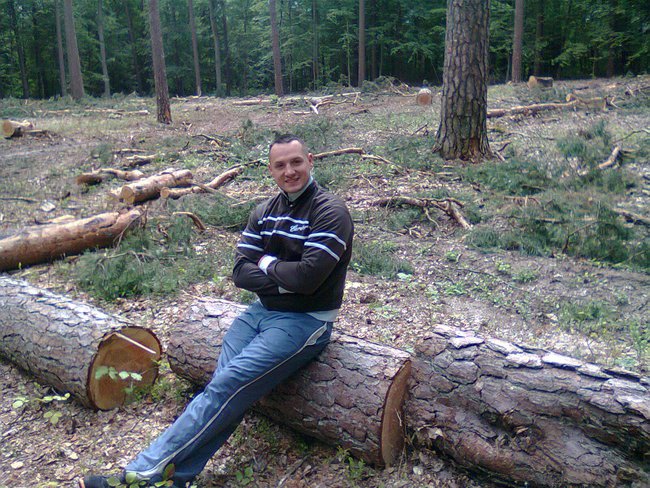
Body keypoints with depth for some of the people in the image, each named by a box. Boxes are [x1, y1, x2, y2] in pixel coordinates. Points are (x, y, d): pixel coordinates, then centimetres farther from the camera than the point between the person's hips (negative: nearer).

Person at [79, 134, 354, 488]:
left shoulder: (330, 212, -11)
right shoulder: (265, 212, 10)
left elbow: (308, 276, -22)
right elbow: (240, 272, 2)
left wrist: (267, 264, -5)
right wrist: (284, 279, -13)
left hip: (305, 321, -6)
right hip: (262, 312, 6)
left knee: (228, 384, -17)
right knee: (222, 387, -13)